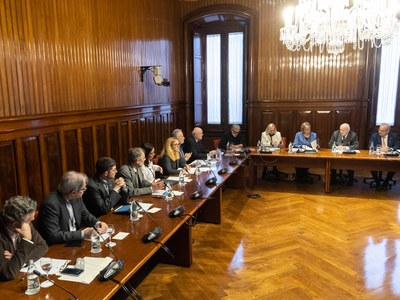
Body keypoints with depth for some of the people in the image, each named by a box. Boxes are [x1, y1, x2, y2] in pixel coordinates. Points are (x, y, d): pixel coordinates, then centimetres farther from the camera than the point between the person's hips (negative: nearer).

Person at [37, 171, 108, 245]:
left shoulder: (76, 197, -4)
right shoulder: (51, 204, -23)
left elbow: (85, 215, 11)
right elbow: (53, 236, -24)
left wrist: (97, 223, -8)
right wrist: (82, 234, -26)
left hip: (75, 241, 6)